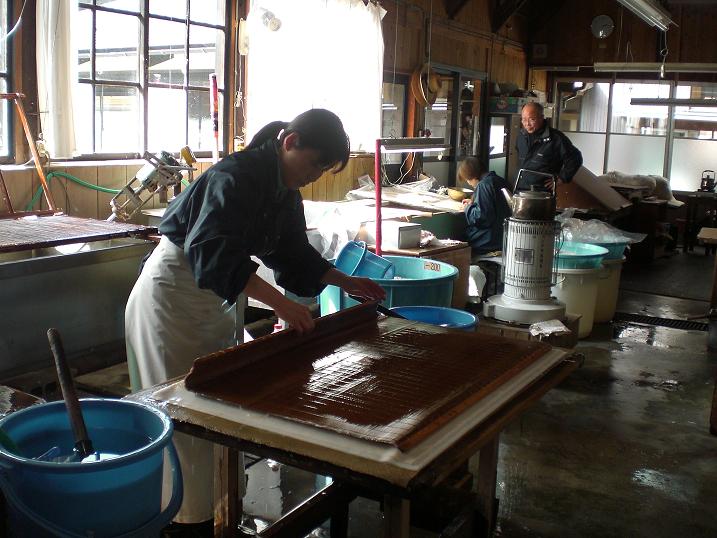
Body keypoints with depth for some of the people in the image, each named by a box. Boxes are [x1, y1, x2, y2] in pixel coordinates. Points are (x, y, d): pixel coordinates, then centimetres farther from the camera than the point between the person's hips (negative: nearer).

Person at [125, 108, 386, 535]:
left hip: (215, 296, 9)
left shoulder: (284, 191, 5)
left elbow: (292, 251, 14)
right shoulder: (236, 178, -24)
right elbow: (214, 254, -34)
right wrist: (279, 301, -38)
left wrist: (345, 281, 7)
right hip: (175, 289, -9)